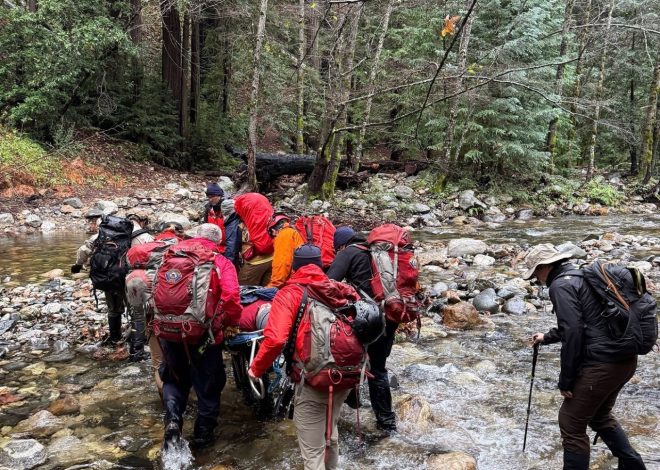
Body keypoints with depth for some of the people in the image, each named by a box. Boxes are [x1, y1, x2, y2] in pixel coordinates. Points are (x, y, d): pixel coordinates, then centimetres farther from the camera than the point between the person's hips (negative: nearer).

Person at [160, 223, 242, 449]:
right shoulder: (221, 263, -4)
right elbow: (231, 296, -18)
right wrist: (232, 323, -2)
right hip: (203, 332, -3)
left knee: (174, 378, 25)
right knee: (207, 383, 18)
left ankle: (172, 418, 4)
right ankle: (203, 433, 28)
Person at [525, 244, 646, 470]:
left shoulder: (561, 285, -11)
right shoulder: (582, 277, 18)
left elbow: (573, 332, -20)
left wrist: (565, 381, -14)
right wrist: (547, 337, 42)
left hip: (603, 364, -10)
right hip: (625, 359, 10)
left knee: (571, 422, 4)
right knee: (600, 415, 28)